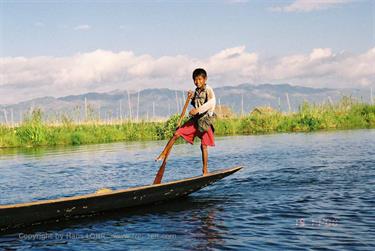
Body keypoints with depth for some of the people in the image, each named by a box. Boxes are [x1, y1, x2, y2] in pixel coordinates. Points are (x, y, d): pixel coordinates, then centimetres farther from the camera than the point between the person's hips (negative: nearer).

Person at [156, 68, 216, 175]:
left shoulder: (208, 90, -11)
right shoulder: (197, 91, 10)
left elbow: (212, 102, -28)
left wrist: (198, 110, -34)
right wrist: (192, 97, -1)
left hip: (205, 120, -6)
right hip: (195, 119, 6)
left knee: (203, 146, -3)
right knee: (176, 134, -4)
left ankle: (205, 170, 6)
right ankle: (164, 154, 5)